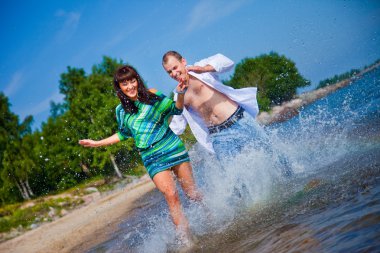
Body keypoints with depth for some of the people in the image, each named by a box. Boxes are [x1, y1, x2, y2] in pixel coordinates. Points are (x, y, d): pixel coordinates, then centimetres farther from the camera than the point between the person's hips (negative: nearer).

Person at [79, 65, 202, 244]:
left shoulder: (153, 96, 1)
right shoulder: (121, 111, 8)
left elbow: (176, 110, 4)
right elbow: (124, 134, 22)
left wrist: (180, 93, -16)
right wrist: (97, 143, 21)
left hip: (173, 149, 0)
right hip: (152, 159, 1)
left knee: (192, 192, 1)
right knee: (171, 195, -16)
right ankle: (185, 239, -12)